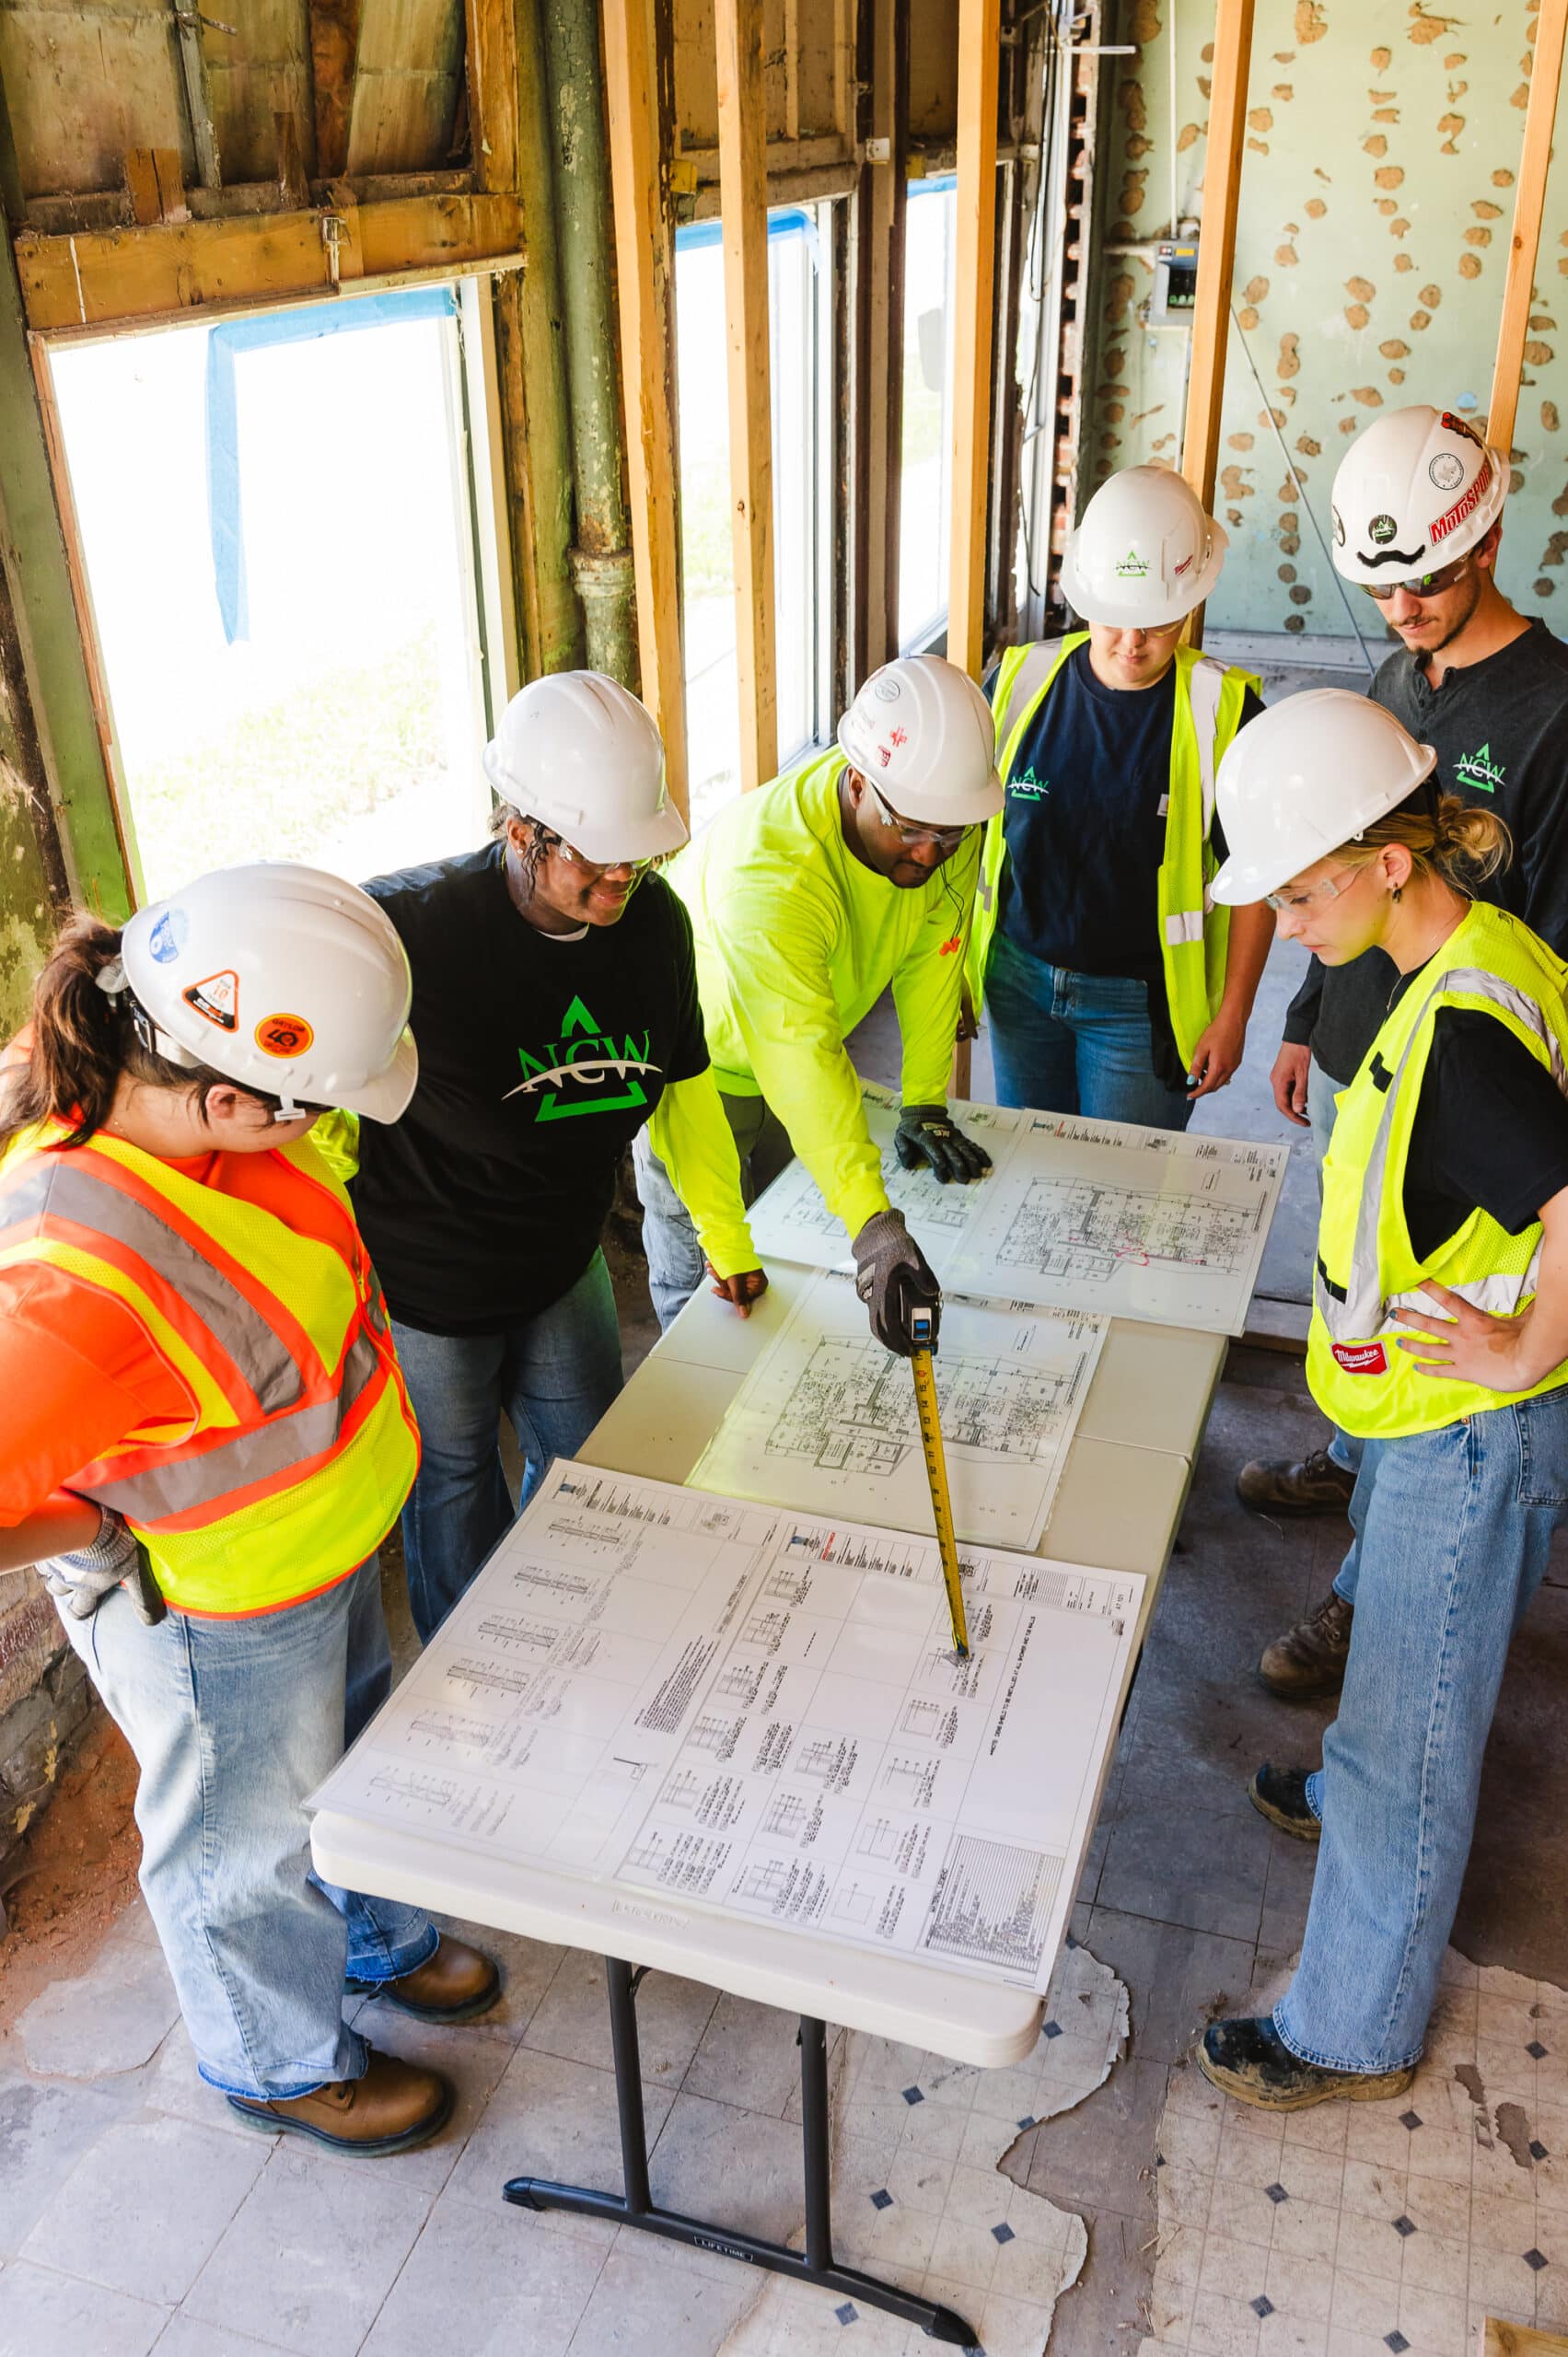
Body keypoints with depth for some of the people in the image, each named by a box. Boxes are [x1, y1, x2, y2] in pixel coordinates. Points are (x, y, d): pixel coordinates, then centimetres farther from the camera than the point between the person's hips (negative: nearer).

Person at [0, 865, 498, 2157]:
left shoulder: (158, 1082, -19)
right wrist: (112, 1529, -24)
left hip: (329, 1537, 8)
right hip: (217, 1613, -7)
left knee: (352, 1754, 32)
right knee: (253, 1838, 22)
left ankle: (377, 1939, 62)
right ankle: (283, 2063, 52)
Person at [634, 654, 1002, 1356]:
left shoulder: (944, 812, -22)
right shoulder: (768, 874, -42)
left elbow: (931, 956, -12)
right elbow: (801, 1060, -49)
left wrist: (924, 1106, -13)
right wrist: (872, 1223, -57)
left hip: (800, 1042, 6)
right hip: (701, 1058, -6)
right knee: (704, 1284, 3)